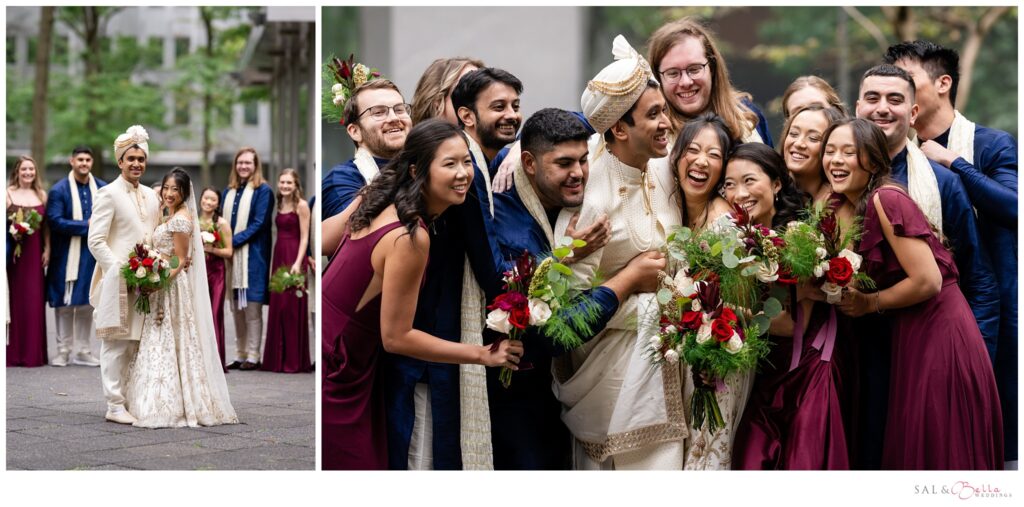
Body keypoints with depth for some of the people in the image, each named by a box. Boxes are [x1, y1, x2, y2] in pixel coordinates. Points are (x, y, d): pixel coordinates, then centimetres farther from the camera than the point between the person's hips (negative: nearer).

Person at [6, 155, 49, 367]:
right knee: (14, 300, -1)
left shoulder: (42, 195, 11)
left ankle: (33, 353, 8)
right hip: (13, 252, -3)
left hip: (34, 254, 3)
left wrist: (47, 250, 4)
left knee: (34, 301, 2)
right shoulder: (7, 194, 0)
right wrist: (13, 229, -19)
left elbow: (46, 226, 11)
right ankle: (13, 353, 4)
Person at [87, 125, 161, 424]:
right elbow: (96, 241, -10)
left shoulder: (151, 196, 16)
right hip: (118, 281, -6)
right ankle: (115, 406, -1)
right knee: (116, 343, -4)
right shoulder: (109, 194, -5)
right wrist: (121, 272, -16)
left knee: (138, 343, 9)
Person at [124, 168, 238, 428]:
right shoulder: (171, 217, 15)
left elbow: (180, 262, -16)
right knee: (166, 344, 10)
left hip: (172, 288, -10)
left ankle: (168, 406, -5)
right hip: (162, 288, 10)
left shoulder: (180, 219, -14)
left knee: (167, 344, -7)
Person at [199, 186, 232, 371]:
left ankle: (216, 361, 0)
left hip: (216, 271, -3)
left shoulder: (222, 223, -1)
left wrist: (212, 249, -16)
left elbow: (229, 251, -2)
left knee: (215, 315, -5)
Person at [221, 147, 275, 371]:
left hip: (253, 255, -6)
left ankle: (253, 356, -2)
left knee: (252, 308, -5)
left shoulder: (263, 190, -3)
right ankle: (239, 355, 14)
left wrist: (234, 242, -15)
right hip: (230, 255, 6)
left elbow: (259, 223, -10)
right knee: (236, 308, 8)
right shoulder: (228, 192, 16)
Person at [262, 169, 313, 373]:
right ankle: (278, 359, 14)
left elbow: (304, 237, -10)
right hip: (278, 256, 7)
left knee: (293, 308, -5)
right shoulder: (280, 205, 14)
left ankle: (295, 361, 1)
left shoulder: (301, 205, -6)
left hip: (294, 257, -7)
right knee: (277, 307, 8)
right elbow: (279, 233, 14)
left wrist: (298, 262, -19)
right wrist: (273, 262, 8)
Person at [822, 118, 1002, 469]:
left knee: (937, 453, -1)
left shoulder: (885, 199, -16)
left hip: (938, 333, -9)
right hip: (913, 335, 9)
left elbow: (928, 281, -20)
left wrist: (869, 304, -8)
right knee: (910, 451, 14)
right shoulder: (857, 207, 11)